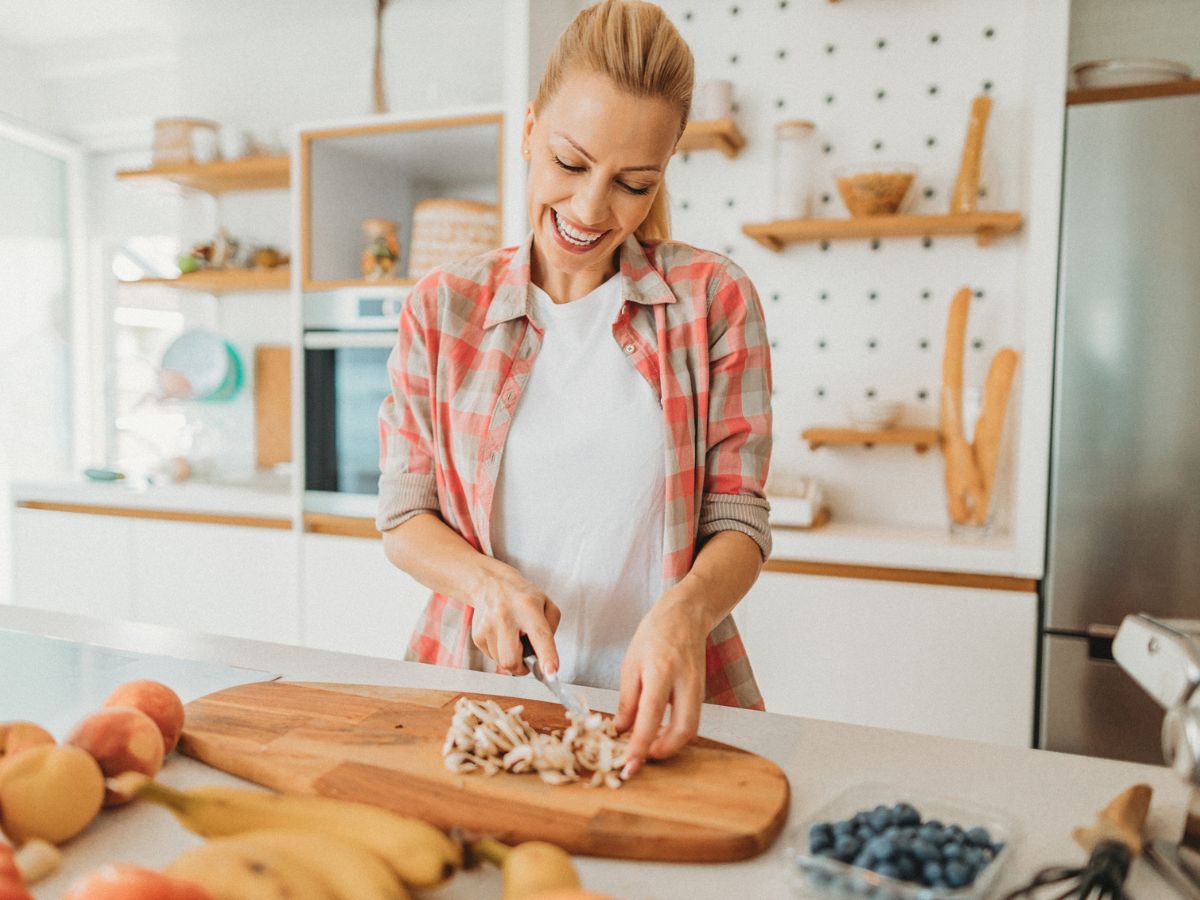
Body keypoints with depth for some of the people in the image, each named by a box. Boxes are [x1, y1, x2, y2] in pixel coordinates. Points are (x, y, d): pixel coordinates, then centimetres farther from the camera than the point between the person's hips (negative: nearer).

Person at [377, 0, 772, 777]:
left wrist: (684, 610, -21)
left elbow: (738, 521, -1)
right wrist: (488, 580, -13)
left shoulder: (714, 299, 1)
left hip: (652, 704, 0)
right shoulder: (443, 308, 4)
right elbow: (405, 517, 7)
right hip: (483, 680, 1)